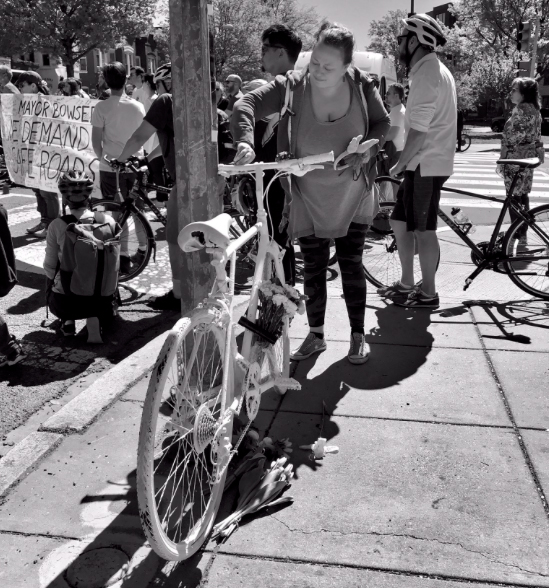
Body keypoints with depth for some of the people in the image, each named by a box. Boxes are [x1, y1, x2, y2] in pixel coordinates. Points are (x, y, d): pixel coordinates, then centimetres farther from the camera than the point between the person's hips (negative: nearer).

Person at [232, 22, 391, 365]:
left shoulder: (363, 85, -10)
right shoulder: (292, 86, -16)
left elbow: (382, 122, 3)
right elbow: (247, 105, -24)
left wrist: (368, 146, -18)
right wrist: (246, 141, -43)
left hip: (353, 196, 0)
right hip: (309, 198, 0)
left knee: (351, 265, 7)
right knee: (314, 268, 8)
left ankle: (358, 336, 22)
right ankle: (316, 335, 26)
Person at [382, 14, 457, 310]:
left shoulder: (426, 73, -14)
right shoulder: (435, 70, 19)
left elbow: (419, 129, -21)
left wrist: (400, 164, -13)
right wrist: (405, 162, 20)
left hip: (425, 164, -10)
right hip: (426, 162, 10)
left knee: (423, 230, -3)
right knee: (399, 221, 14)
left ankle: (428, 294, 7)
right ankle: (406, 284, 23)